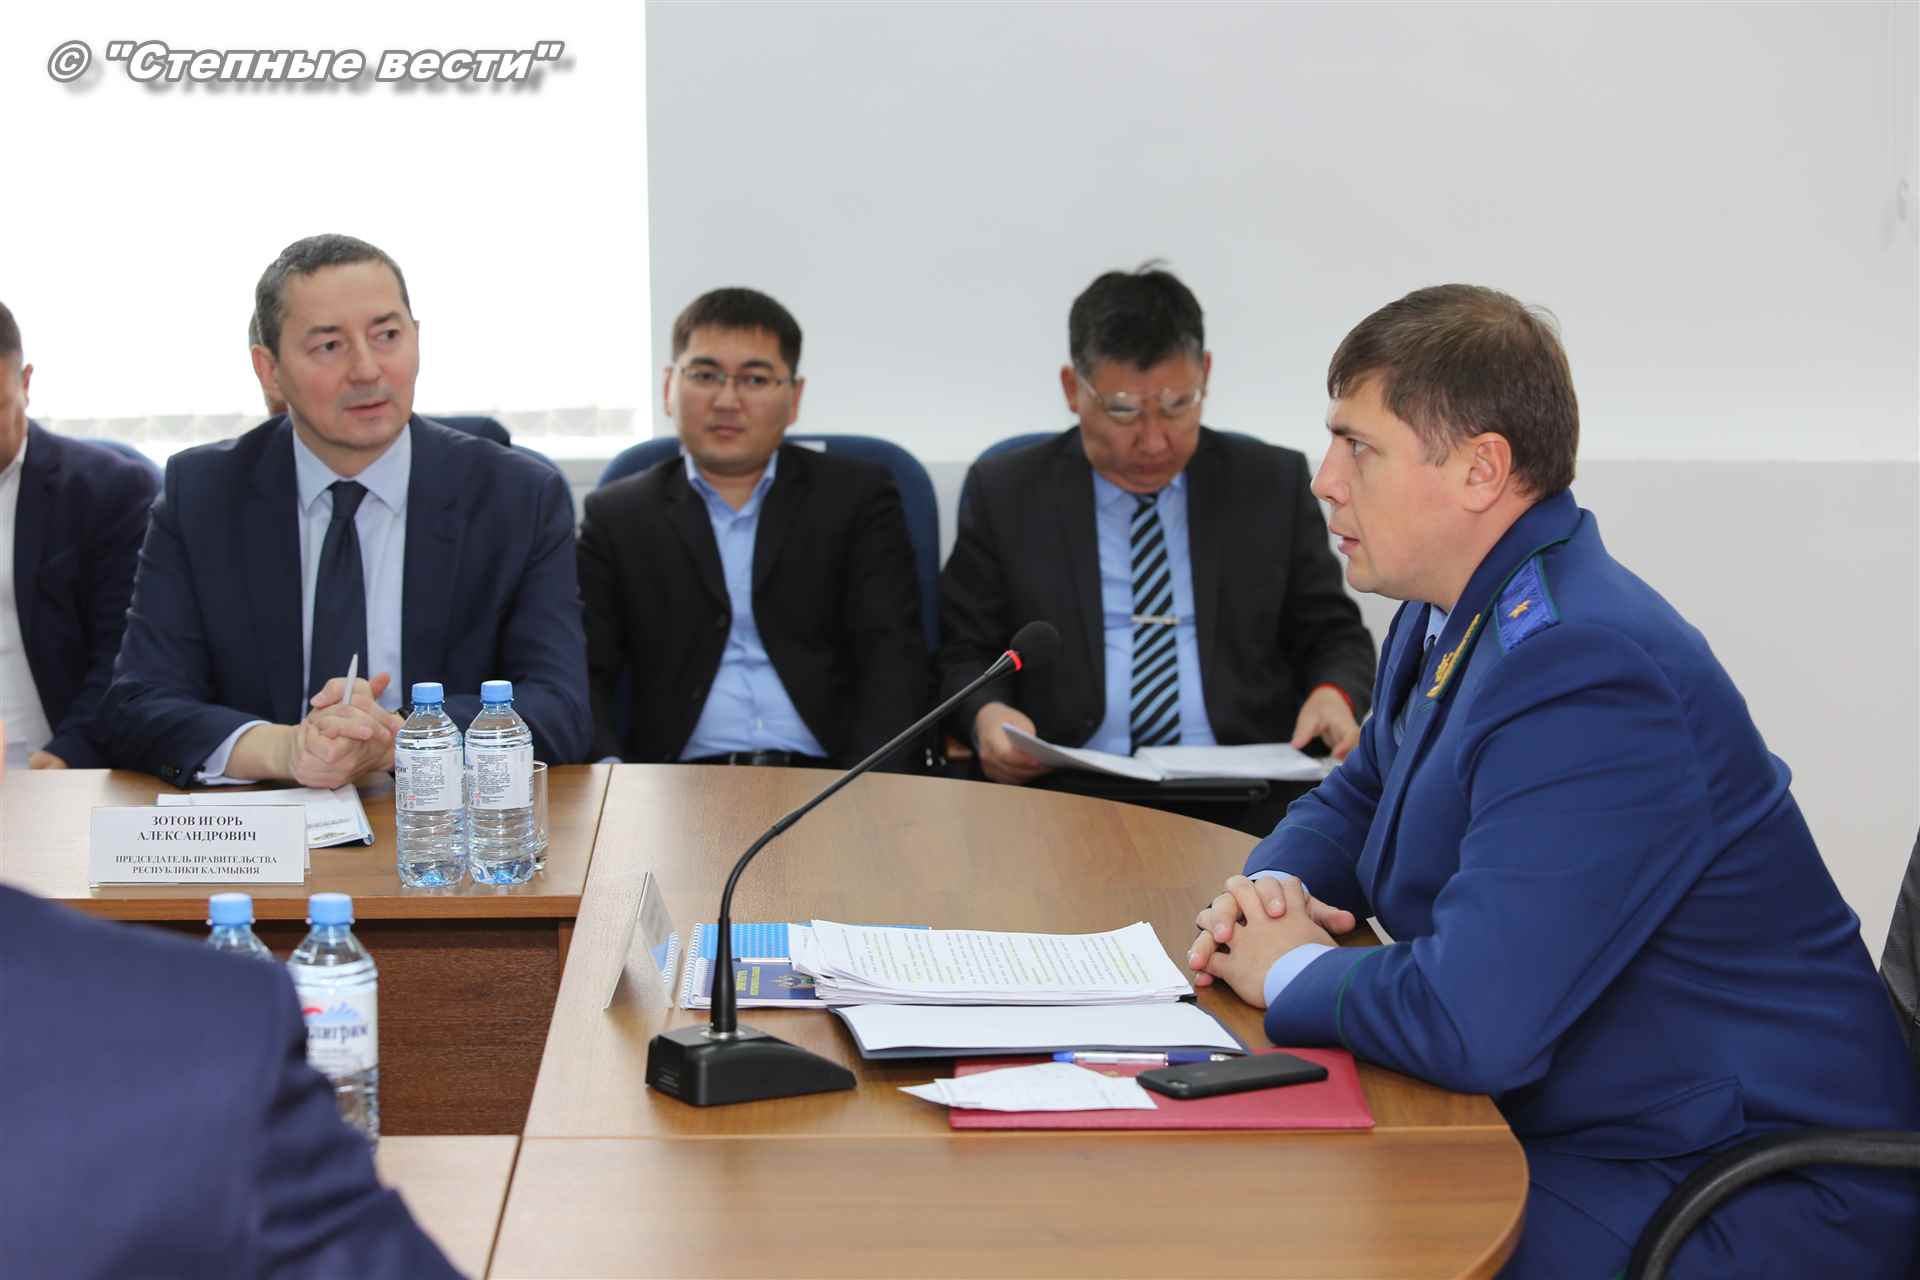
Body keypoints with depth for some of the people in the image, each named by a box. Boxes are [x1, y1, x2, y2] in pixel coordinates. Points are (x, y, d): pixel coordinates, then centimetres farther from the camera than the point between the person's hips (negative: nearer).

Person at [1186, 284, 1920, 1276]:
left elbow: (1471, 1023, -32)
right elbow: (1355, 801, 22)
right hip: (1553, 1123, 9)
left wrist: (1292, 974, -12)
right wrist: (1275, 886, -1)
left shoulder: (1585, 672, -27)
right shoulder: (1452, 617, 5)